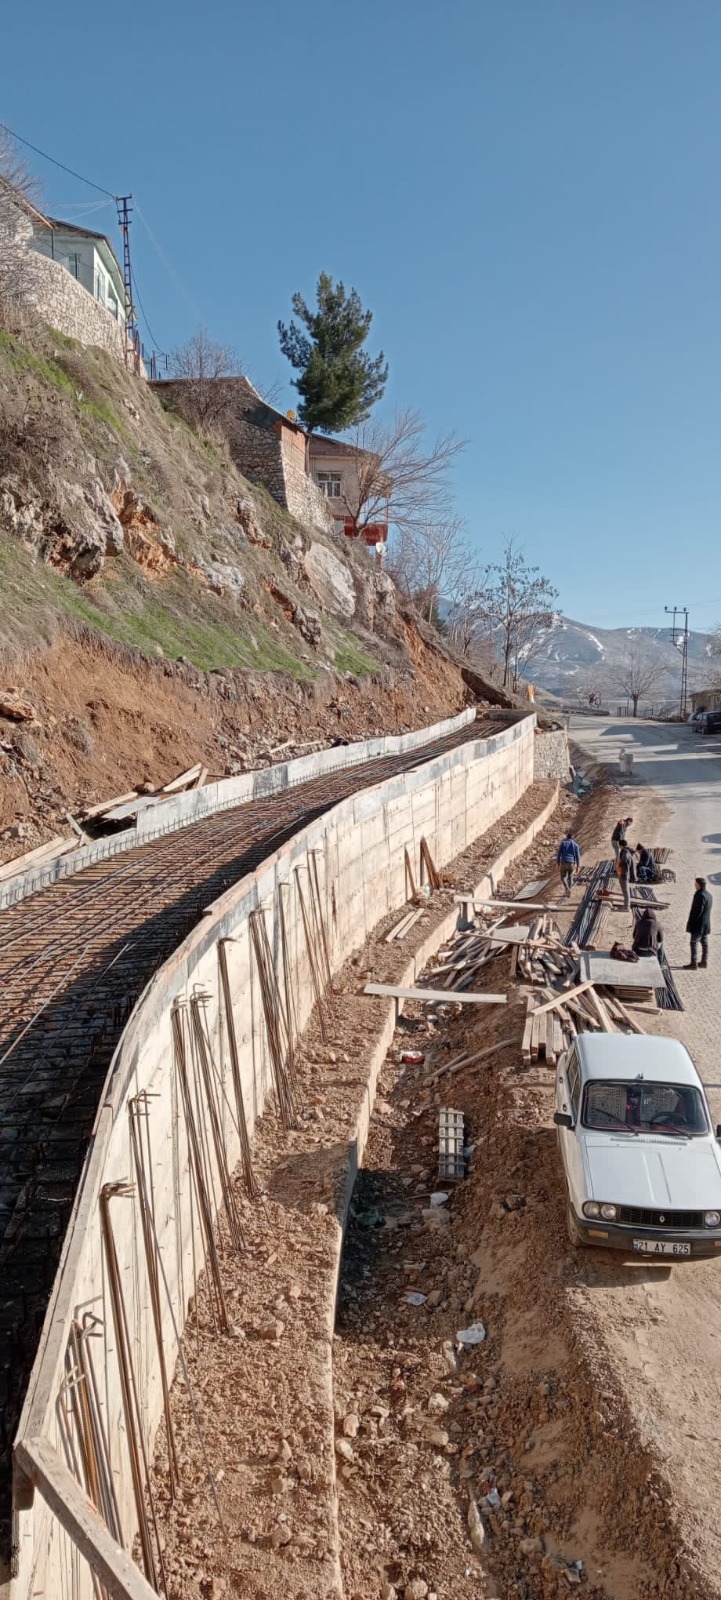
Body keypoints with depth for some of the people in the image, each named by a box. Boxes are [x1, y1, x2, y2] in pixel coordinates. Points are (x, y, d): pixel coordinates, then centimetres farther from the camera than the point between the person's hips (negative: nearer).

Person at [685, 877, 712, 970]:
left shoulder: (700, 896, -21)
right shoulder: (709, 895, 9)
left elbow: (698, 911, -23)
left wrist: (690, 922, -15)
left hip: (698, 924, -9)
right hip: (706, 924, 9)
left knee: (694, 943, -4)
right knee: (704, 942, 15)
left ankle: (694, 963, -4)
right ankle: (704, 961, 22)